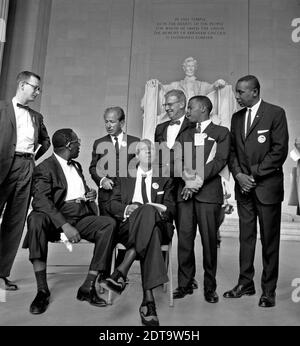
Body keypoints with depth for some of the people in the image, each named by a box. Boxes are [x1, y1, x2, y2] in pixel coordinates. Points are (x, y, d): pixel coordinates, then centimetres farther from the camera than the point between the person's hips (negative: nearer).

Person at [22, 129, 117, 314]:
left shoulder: (77, 166, 23)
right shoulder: (45, 168, -2)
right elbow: (40, 200, -18)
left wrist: (90, 194, 9)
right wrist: (65, 225, -30)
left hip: (82, 218, 5)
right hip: (56, 219, -5)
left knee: (109, 223, -22)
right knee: (36, 218, -36)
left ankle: (88, 287, -19)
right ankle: (42, 290, -28)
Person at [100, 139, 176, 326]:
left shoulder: (165, 179, 22)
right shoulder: (124, 178, 25)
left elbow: (171, 208, 10)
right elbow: (111, 205, 14)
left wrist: (156, 209, -13)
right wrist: (127, 209, -9)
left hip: (158, 224, 0)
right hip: (128, 226, 0)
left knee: (148, 211, -39)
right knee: (151, 237, -39)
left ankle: (121, 273, -45)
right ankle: (148, 299, -44)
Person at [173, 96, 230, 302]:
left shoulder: (221, 132, 9)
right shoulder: (186, 134, 23)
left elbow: (220, 160, -4)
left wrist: (198, 178, -14)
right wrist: (187, 179, -8)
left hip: (208, 192, -4)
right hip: (185, 191, 4)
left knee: (209, 240, -2)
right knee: (184, 239, 2)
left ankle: (210, 287, 11)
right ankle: (185, 284, 13)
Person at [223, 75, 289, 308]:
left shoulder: (275, 113, -4)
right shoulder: (237, 117, 13)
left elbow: (280, 150, -10)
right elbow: (232, 150, 13)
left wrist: (254, 175, -12)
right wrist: (238, 175, -4)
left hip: (267, 185, -5)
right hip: (243, 185, 5)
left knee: (270, 239, 4)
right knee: (246, 236, 10)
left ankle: (269, 290, 16)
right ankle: (245, 283, 22)